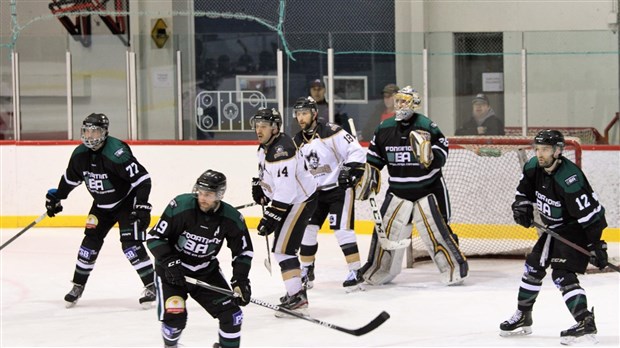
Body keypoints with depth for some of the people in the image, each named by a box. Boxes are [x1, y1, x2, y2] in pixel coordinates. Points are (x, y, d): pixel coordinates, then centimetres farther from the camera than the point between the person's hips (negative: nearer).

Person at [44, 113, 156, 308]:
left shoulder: (116, 153, -29)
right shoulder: (80, 154, -7)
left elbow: (142, 178, -30)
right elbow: (70, 178, 13)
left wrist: (142, 205, -34)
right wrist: (56, 197, 19)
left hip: (127, 202, -7)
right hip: (102, 204, 7)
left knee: (131, 244, -16)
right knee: (90, 241, 4)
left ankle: (151, 287, -8)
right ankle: (78, 286, 17)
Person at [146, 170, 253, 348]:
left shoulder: (232, 218, -13)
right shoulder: (180, 206, -25)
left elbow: (244, 251, 1)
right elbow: (155, 237, -17)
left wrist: (240, 281, -10)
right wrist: (170, 263, -26)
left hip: (206, 271, 3)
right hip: (172, 270, -3)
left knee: (231, 313, -7)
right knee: (174, 316, -16)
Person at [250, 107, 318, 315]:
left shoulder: (281, 150, -27)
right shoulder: (265, 148, 6)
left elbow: (286, 189, -32)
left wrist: (271, 216, -32)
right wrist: (259, 185, 14)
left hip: (301, 201, -11)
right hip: (287, 201, 11)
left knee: (283, 248, -16)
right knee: (284, 248, 19)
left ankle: (297, 298, -17)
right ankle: (295, 291, 32)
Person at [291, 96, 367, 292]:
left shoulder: (331, 132, -17)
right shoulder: (298, 142, 5)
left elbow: (357, 151, -18)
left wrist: (350, 170, -29)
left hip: (339, 189, -7)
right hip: (315, 191, 7)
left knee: (341, 229, -15)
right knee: (307, 228, 4)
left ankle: (356, 272, -10)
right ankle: (306, 271, 19)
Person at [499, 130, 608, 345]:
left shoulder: (569, 179, -32)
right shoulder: (533, 167, -8)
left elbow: (589, 214, -31)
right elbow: (525, 190, 13)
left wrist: (596, 246, -30)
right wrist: (522, 206, -7)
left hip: (577, 229, -9)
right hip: (554, 228, 9)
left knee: (562, 275, -21)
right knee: (534, 266, 17)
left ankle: (585, 324, -25)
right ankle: (523, 317, 33)